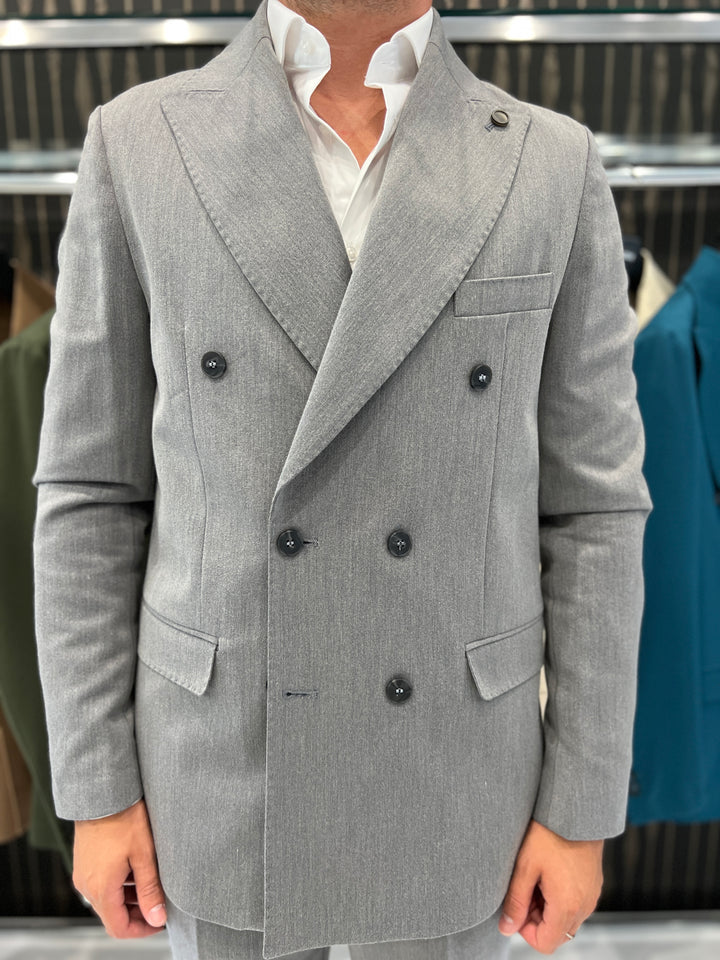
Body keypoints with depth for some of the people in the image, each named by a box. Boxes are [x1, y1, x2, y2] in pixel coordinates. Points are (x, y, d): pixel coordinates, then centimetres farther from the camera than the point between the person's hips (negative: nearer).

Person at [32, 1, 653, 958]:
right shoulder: (140, 144, -5)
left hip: (449, 768, 1)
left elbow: (588, 505, -3)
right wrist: (97, 788, -2)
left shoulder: (554, 167, -4)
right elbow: (96, 489, -3)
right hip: (228, 765, 0)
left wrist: (582, 808, -2)